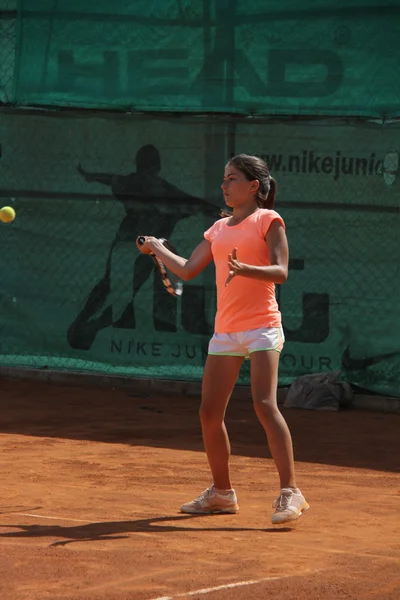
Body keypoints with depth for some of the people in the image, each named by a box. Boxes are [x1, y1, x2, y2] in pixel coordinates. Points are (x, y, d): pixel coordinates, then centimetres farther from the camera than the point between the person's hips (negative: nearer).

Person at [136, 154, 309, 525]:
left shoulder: (268, 221, -2)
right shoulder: (219, 229, 17)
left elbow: (280, 272, -12)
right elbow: (188, 270, 24)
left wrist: (244, 269, -27)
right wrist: (157, 249, 29)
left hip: (261, 327, -7)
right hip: (225, 331, 7)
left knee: (264, 404, -20)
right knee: (209, 413, 5)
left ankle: (290, 493, -18)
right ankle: (221, 493, 21)